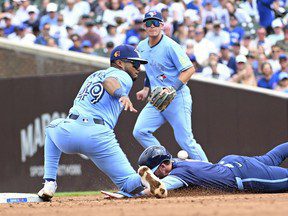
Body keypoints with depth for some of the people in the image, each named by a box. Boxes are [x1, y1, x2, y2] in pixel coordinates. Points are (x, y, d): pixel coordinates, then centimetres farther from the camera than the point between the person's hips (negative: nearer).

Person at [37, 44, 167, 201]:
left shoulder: (94, 75, 31)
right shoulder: (124, 77, 10)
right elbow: (109, 81, -13)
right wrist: (123, 96, -32)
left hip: (67, 134, 5)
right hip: (99, 138, -5)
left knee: (52, 128, 41)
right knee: (130, 185, 4)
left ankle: (49, 184, 26)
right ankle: (144, 180, -33)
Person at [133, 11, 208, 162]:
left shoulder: (170, 46, -14)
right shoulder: (142, 47, 10)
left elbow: (189, 70, -16)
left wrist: (172, 89, -24)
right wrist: (146, 89, 16)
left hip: (177, 98, -7)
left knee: (185, 139, -10)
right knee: (140, 132, -8)